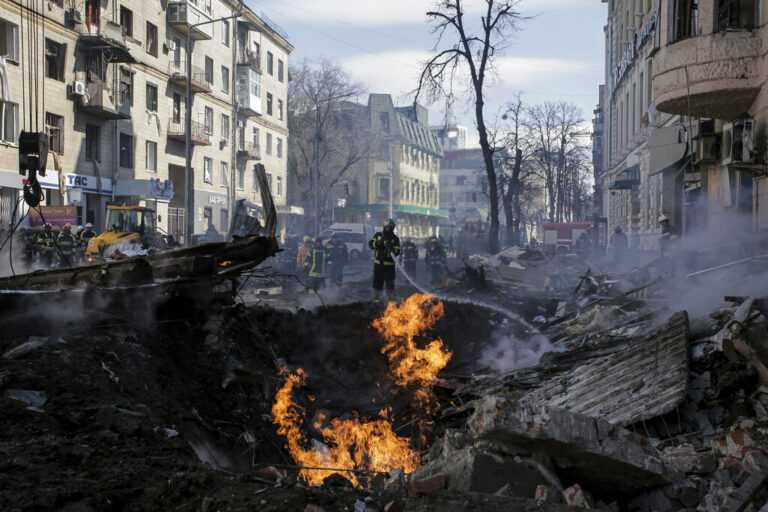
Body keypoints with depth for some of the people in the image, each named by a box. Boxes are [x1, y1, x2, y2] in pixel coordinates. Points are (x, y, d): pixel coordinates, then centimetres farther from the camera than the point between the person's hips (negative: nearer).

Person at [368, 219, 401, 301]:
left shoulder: (395, 238, 1)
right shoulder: (378, 235, 7)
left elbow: (397, 252, -6)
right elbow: (370, 244, -3)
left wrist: (391, 248, -25)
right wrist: (378, 242, -20)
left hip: (389, 264, -2)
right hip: (378, 263, 2)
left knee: (390, 283, -3)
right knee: (377, 281, 8)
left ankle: (391, 298, 2)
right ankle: (376, 297, 20)